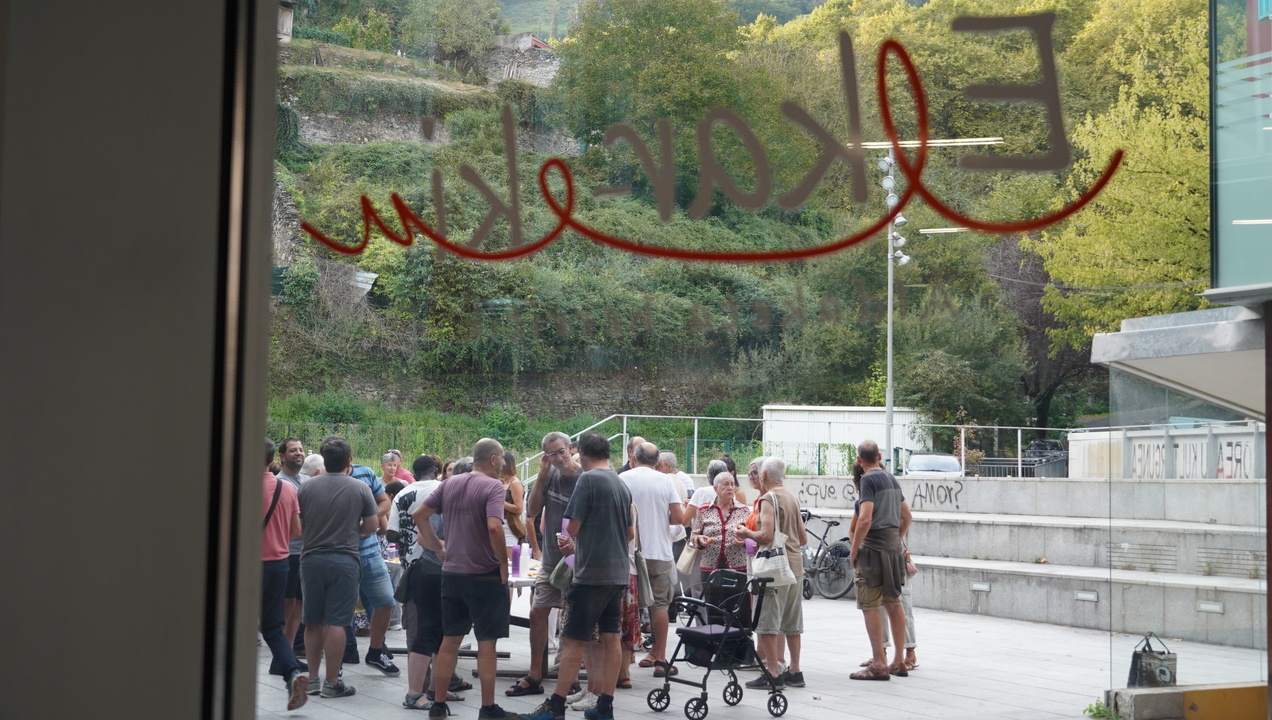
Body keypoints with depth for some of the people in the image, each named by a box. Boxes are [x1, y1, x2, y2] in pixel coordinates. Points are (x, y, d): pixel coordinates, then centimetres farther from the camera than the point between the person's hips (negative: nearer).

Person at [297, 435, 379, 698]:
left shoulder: (307, 487, 0)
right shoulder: (360, 488, -5)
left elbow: (297, 524, 6)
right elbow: (372, 526, -1)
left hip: (311, 558, 2)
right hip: (344, 560, -2)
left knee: (313, 622, 12)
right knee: (335, 623, 0)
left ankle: (312, 678, 18)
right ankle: (332, 682, 2)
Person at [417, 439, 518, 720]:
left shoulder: (450, 483, 7)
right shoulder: (493, 486, -13)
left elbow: (419, 515, 9)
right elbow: (494, 527, -26)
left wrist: (438, 548, 14)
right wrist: (504, 564, -15)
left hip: (452, 573, 6)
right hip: (485, 575, -6)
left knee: (450, 639, 13)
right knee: (487, 643, 2)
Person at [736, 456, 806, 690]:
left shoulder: (768, 499, -11)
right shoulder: (792, 499, 14)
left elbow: (766, 535, -21)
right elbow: (803, 538, 17)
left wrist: (747, 533, -3)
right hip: (796, 565, 8)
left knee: (768, 623, -4)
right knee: (792, 624, 13)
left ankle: (773, 673, -5)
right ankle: (794, 671, 18)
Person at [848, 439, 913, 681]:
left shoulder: (869, 479, -11)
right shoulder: (892, 479, 14)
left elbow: (865, 519, -20)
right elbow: (907, 515, 21)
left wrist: (854, 551, -12)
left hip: (874, 546, -8)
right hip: (894, 545, 8)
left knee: (870, 605, -5)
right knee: (893, 604, 13)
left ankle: (879, 664, -7)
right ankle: (899, 662, 18)